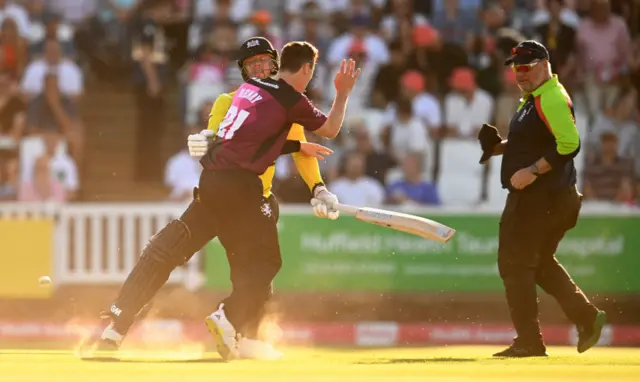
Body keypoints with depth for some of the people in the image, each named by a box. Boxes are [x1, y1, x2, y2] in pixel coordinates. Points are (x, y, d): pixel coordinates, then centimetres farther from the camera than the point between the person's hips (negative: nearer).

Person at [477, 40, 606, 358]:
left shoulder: (551, 99, -17)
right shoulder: (532, 100, 16)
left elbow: (570, 144, -27)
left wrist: (533, 171, -27)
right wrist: (501, 147, 8)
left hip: (540, 197, -11)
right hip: (537, 197, 11)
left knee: (515, 264, -5)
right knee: (540, 262, 19)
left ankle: (529, 341, -1)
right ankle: (586, 316, 16)